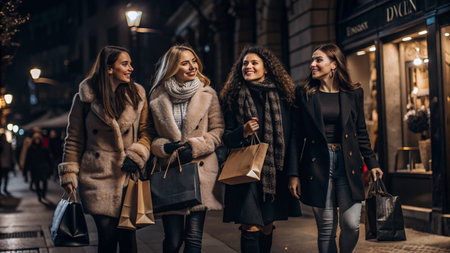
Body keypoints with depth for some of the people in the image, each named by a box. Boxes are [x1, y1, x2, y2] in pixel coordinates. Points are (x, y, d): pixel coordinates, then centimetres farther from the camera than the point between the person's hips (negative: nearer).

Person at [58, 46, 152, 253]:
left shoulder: (137, 95, 8)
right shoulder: (85, 98, 2)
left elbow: (146, 132, 9)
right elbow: (73, 139, 5)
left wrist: (136, 156, -8)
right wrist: (69, 176, 1)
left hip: (128, 176, 2)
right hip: (98, 176, -2)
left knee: (127, 235, 0)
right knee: (107, 234, -6)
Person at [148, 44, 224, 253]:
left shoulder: (208, 94, 7)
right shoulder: (157, 97, 8)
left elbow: (218, 130, 6)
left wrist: (195, 146, -8)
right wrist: (163, 147, -7)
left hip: (201, 172, 0)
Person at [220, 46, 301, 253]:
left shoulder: (282, 97, 7)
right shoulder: (234, 98, 4)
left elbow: (290, 137, 6)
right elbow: (226, 138, 4)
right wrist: (242, 132, -18)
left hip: (275, 172, 2)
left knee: (267, 228, 9)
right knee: (251, 228, -7)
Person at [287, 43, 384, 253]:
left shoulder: (353, 93, 8)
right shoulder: (304, 94, 5)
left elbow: (361, 132, 14)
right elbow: (297, 136, 3)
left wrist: (371, 163, 8)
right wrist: (294, 173, -1)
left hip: (347, 164, 1)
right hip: (317, 164, -1)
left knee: (351, 225, -6)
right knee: (326, 228, 1)